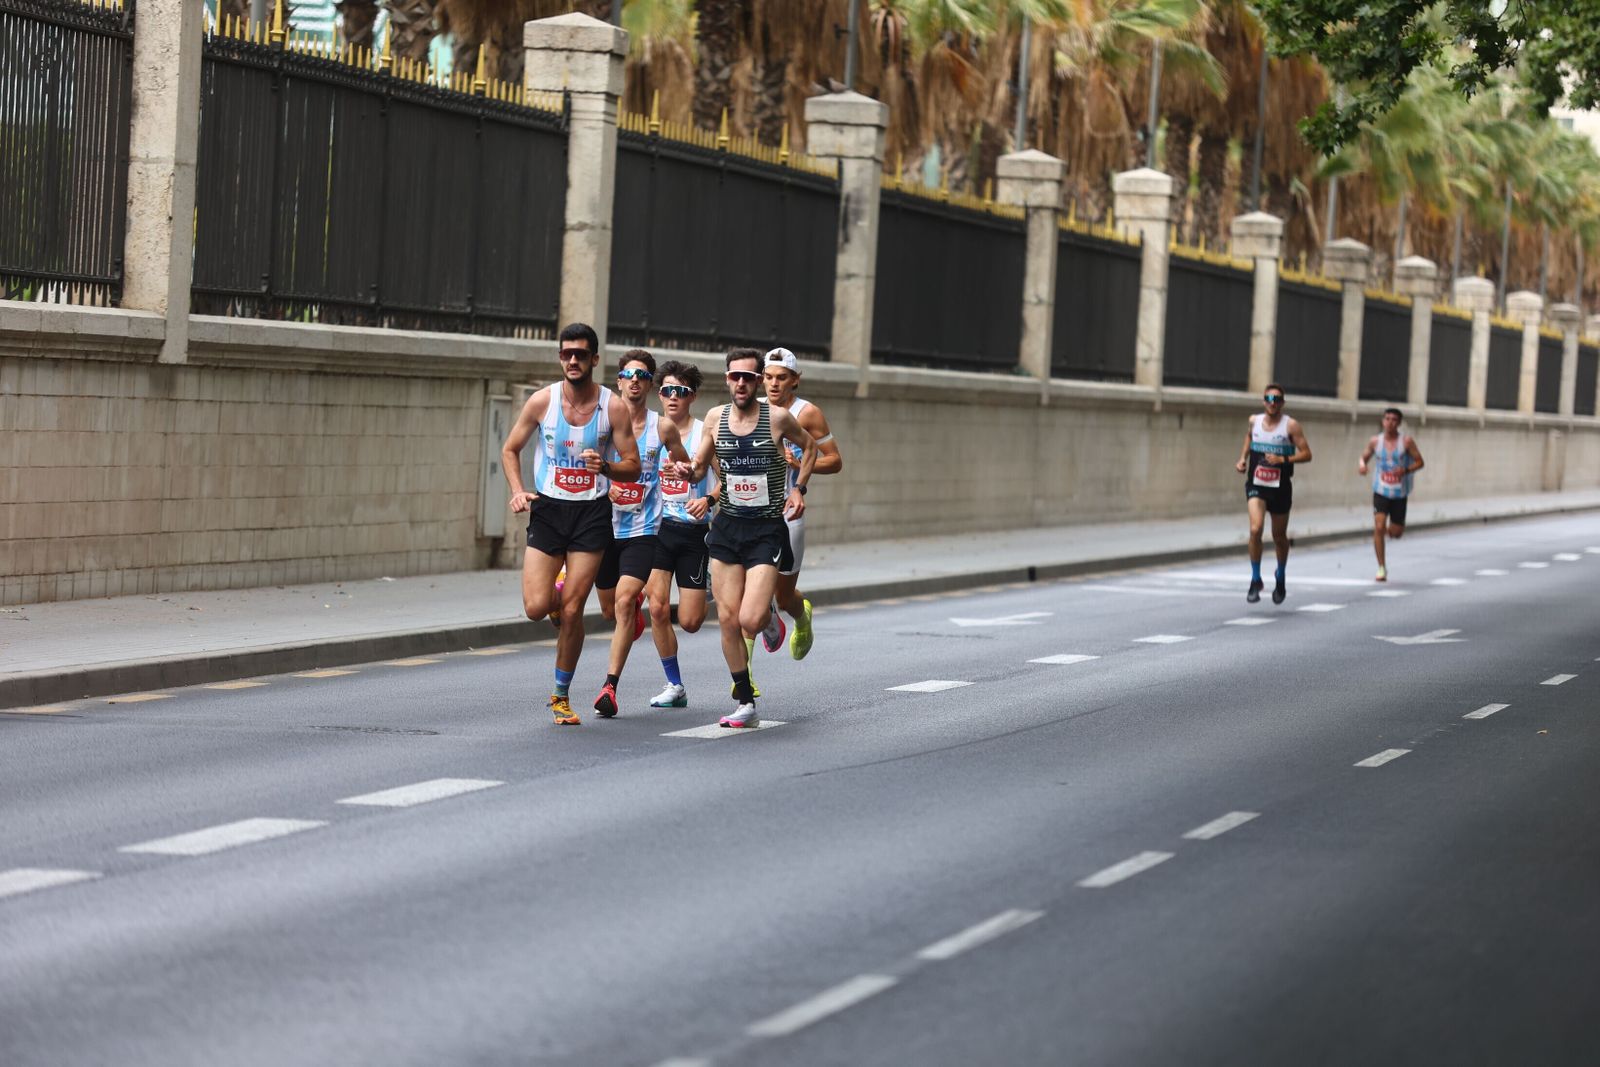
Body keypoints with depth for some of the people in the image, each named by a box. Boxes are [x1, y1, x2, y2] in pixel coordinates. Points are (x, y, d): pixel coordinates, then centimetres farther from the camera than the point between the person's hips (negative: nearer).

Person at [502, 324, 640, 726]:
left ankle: (561, 696, 11)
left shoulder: (614, 406, -4)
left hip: (592, 512, -1)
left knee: (572, 610, -4)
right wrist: (517, 491, -7)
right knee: (536, 608, -10)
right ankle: (555, 589, 29)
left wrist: (605, 467, -21)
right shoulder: (542, 401, -3)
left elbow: (632, 466, 1)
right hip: (547, 509, 1)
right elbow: (510, 450, 9)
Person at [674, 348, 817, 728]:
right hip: (727, 526, 4)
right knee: (727, 619, 0)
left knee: (750, 621, -16)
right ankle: (746, 704, 11)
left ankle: (770, 615, 22)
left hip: (767, 529, -4)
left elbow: (809, 447, 12)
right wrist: (689, 471, -9)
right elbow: (700, 467, 14)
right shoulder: (716, 418, 2)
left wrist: (798, 488, 0)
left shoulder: (777, 418, -7)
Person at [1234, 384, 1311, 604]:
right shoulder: (1254, 421, 3)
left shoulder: (1290, 425, -7)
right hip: (1256, 485, 1)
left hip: (1280, 487, -1)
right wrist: (1242, 460, 9)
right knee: (1255, 529, -20)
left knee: (1279, 536, 11)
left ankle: (1280, 579, 35)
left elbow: (1306, 454, -9)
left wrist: (1283, 459, -22)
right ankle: (1255, 580, -9)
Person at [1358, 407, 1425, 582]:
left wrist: (1406, 470, -21)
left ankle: (1395, 527, 45)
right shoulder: (1375, 441, 0)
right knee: (1378, 528, -14)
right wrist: (1361, 465, -10)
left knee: (1395, 533, 5)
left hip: (1400, 493, 0)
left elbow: (1419, 462, -2)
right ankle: (1382, 567, -4)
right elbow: (1365, 457, 13)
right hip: (1381, 491, 0)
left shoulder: (1407, 441, -6)